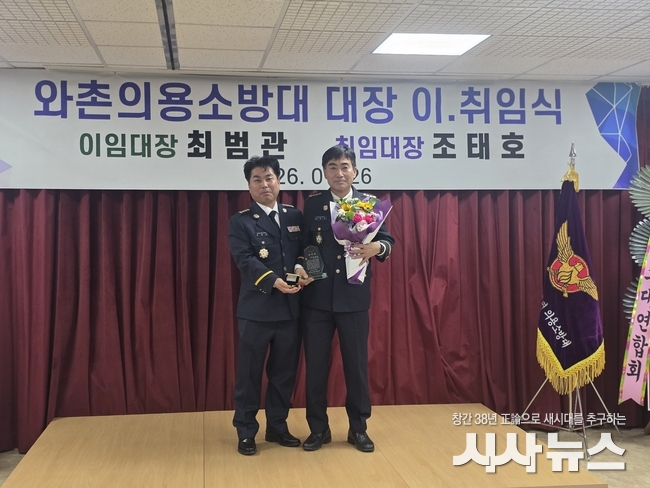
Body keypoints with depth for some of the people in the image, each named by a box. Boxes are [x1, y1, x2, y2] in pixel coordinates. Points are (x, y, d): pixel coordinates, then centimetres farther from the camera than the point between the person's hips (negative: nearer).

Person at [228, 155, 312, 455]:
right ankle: (246, 432, 17)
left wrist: (303, 271, -14)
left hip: (291, 308, 4)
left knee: (284, 372, 12)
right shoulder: (240, 222, -1)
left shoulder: (295, 216, 12)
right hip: (256, 309, -4)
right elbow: (245, 260, -13)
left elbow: (305, 251, 8)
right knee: (249, 373, 4)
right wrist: (274, 281, -26)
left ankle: (277, 427, 27)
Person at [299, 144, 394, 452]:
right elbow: (302, 245, 4)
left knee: (356, 364, 7)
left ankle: (358, 429, 22)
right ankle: (318, 429, 22)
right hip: (316, 297, 1)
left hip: (354, 298, -1)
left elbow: (387, 240, 2)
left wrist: (378, 247, -19)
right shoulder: (312, 205, 5)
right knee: (315, 365, 8)